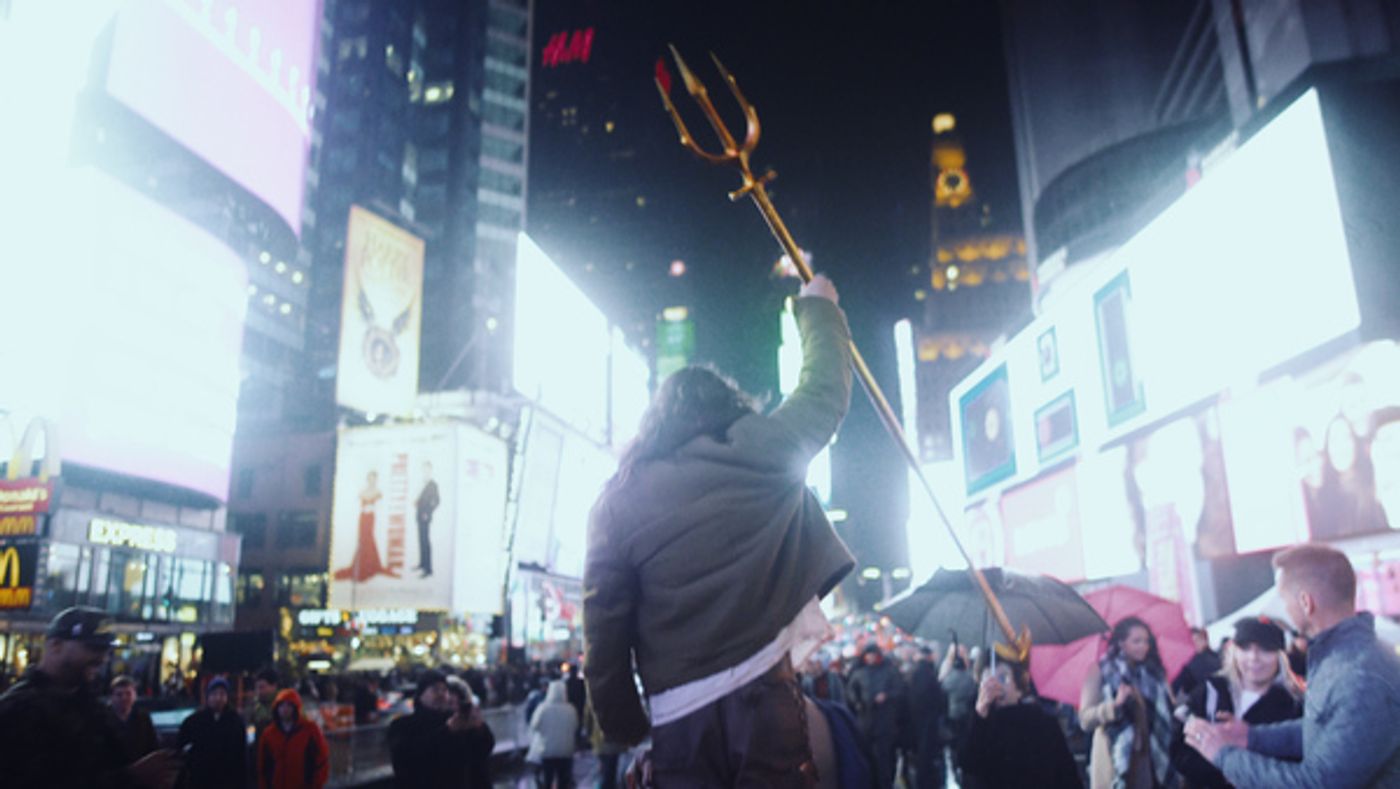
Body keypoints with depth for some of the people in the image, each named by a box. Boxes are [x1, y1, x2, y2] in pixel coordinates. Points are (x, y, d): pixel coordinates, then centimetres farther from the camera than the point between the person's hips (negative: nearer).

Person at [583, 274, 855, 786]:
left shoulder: (617, 502, 5)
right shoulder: (757, 451, 2)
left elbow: (604, 627, 3)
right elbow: (827, 390, 18)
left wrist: (623, 730, 13)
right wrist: (818, 305, 33)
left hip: (678, 718, 2)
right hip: (760, 692, -1)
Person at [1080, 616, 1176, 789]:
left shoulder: (1154, 672, 12)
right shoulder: (1100, 671, 0)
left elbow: (1167, 715, 12)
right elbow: (1085, 719, -8)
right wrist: (1115, 705, -21)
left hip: (1150, 760, 4)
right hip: (1116, 761, -4)